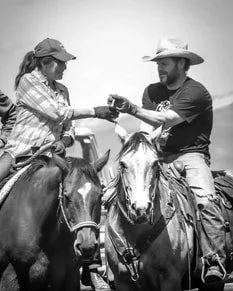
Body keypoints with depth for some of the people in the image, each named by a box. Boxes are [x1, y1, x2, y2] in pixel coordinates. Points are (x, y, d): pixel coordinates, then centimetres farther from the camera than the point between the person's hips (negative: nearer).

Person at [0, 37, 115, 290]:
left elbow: (68, 126, 17)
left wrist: (64, 141, -7)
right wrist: (94, 112, -11)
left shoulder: (62, 90, 15)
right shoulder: (28, 81, -4)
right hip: (21, 152, -5)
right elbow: (56, 112, -13)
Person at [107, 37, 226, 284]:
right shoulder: (152, 91, 14)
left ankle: (214, 261, -28)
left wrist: (132, 109, -23)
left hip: (190, 155, -6)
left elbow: (166, 119, -18)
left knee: (205, 199, -30)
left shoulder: (195, 92, -7)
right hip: (158, 155, 6)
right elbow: (149, 126, 11)